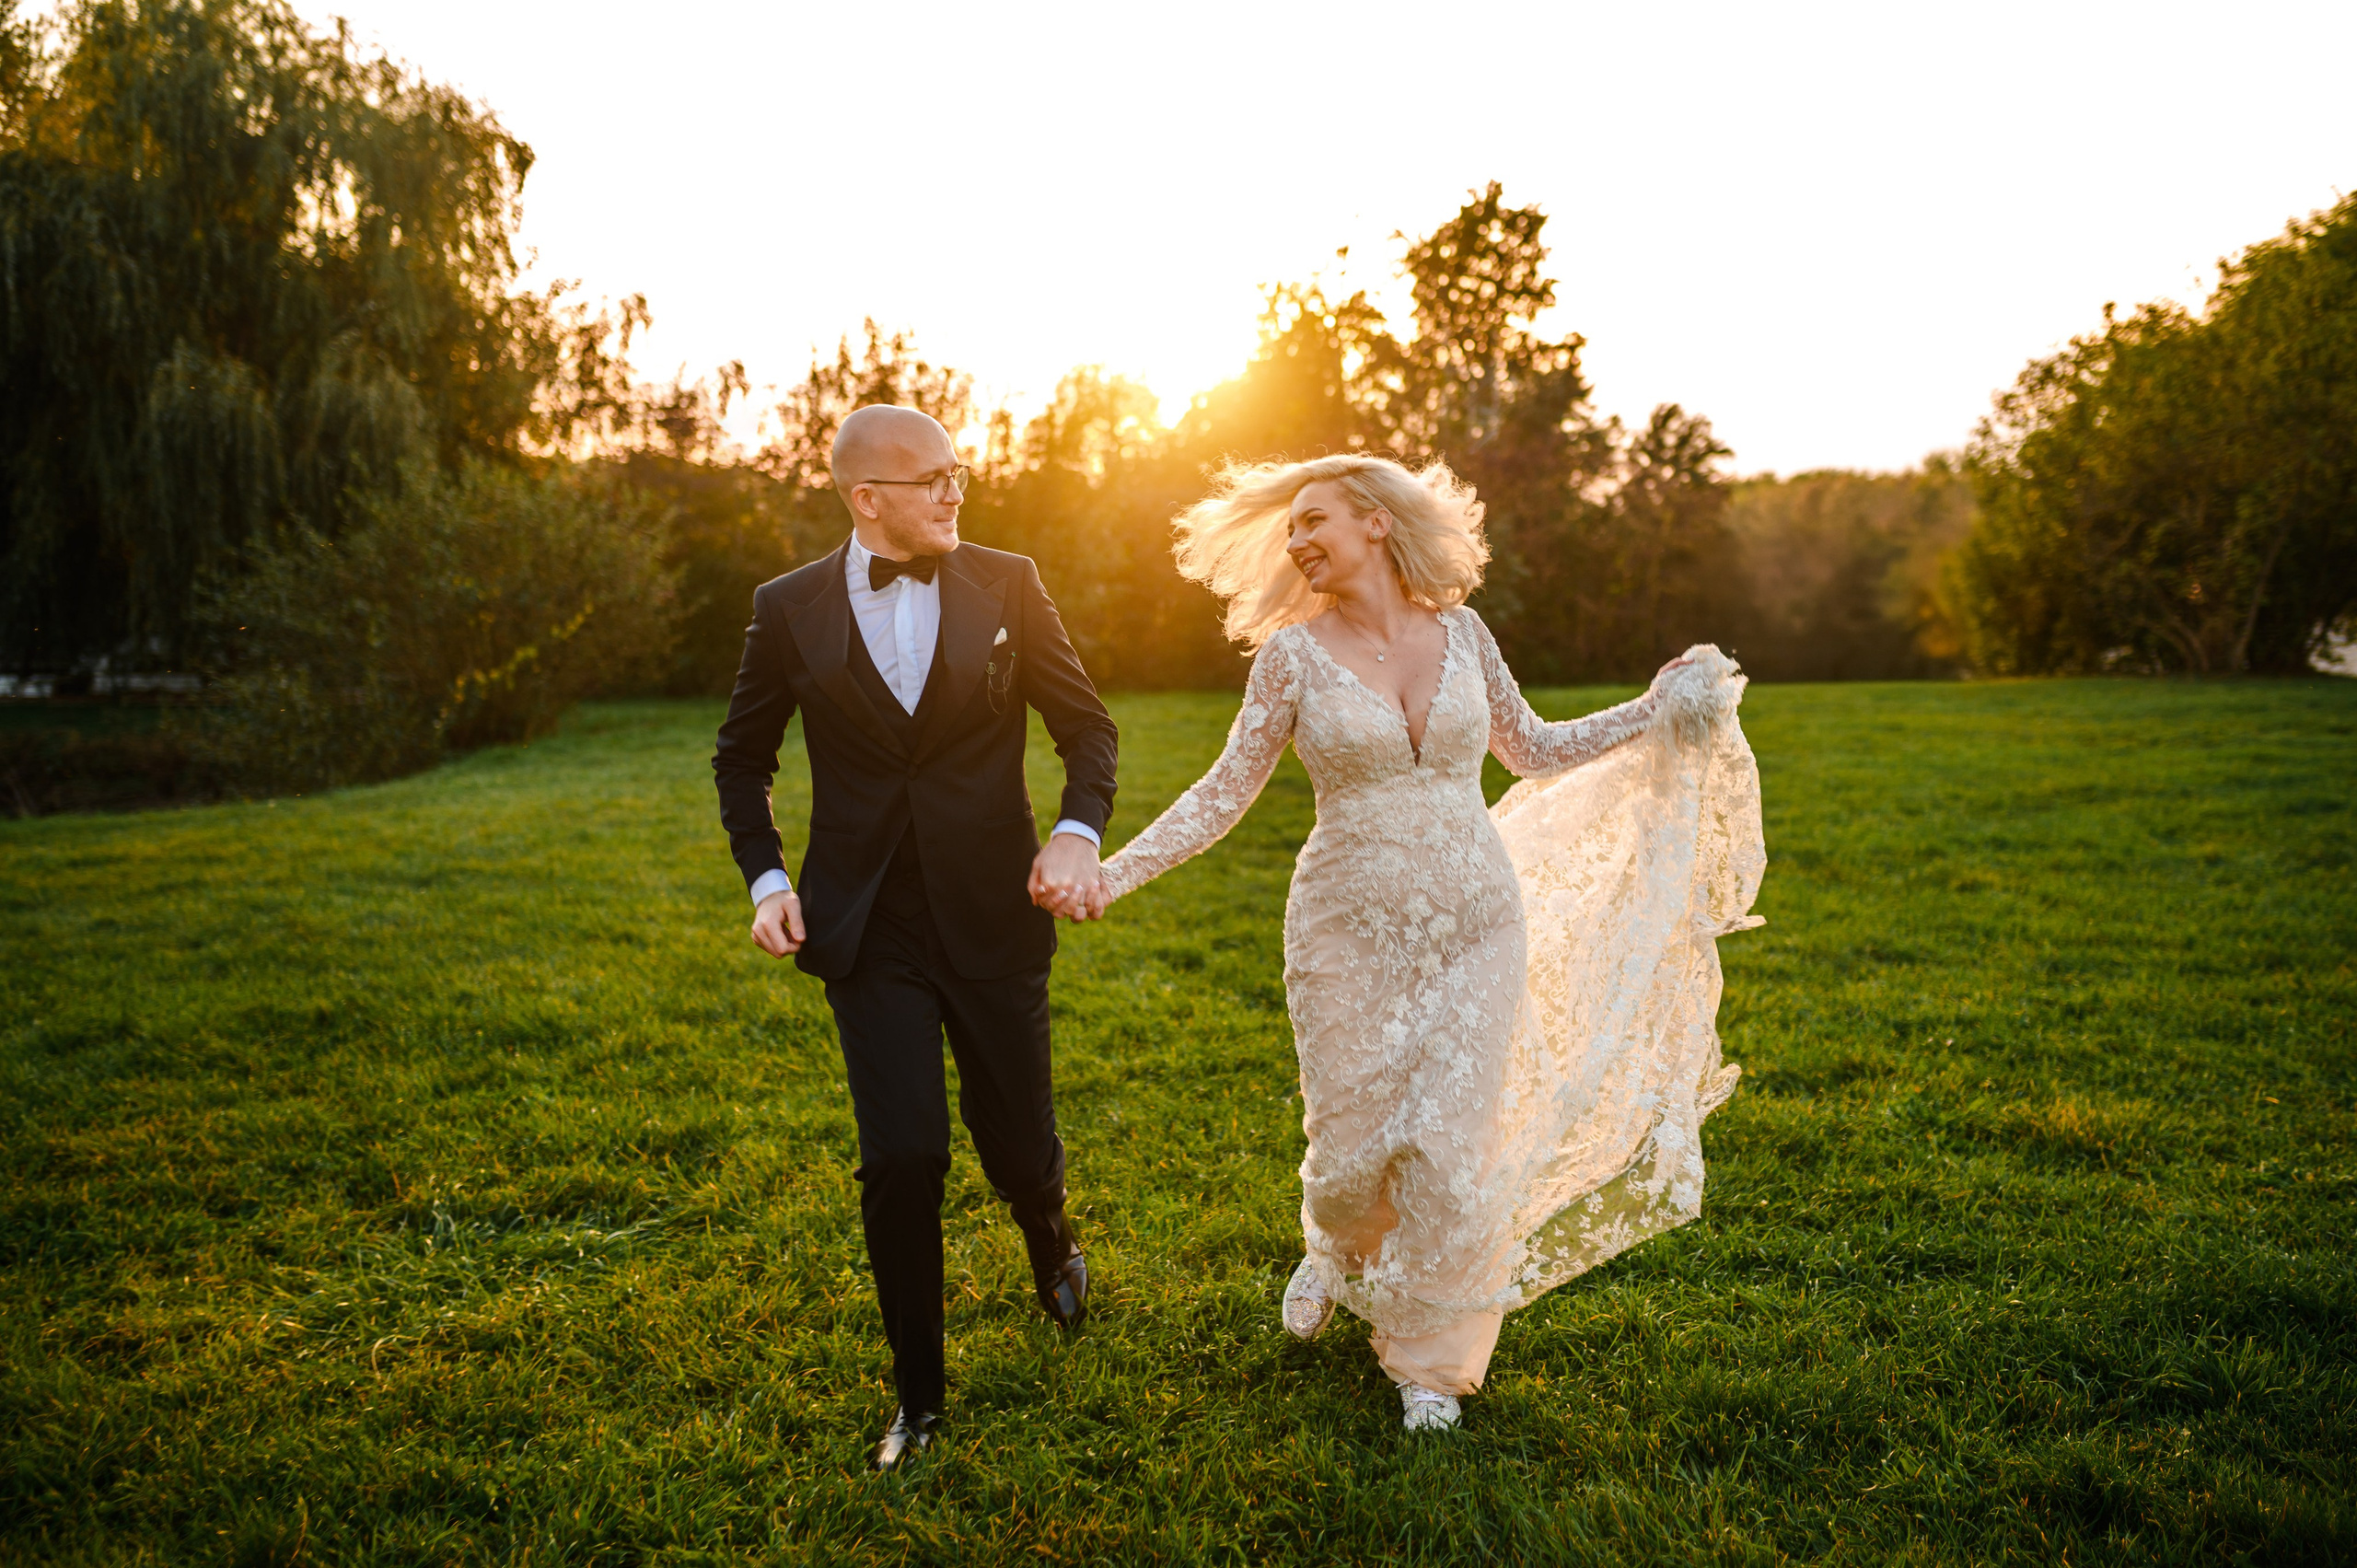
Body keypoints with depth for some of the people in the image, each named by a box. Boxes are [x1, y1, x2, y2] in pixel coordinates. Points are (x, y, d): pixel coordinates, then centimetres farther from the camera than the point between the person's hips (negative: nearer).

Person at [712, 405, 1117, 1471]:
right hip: (869, 930, 0)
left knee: (1017, 1146, 8)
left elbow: (1086, 724, 3)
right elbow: (742, 758, 12)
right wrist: (764, 877, -1)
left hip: (993, 917, 1)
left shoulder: (1005, 586, -1)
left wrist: (1078, 832, -14)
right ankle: (918, 1393, 15)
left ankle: (1048, 1235, 47)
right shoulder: (791, 609, 0)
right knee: (903, 1157, -8)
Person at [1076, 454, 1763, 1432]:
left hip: (1474, 922, 1)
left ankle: (1429, 1358, 25)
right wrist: (1119, 869, -13)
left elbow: (1533, 750, 13)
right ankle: (1335, 1249, 42)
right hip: (1350, 932, -1)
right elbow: (1227, 790, -3)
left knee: (1450, 1149, 1)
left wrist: (1659, 711, 7)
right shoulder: (1294, 653, -3)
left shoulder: (1458, 630, 3)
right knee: (1354, 1145, 3)